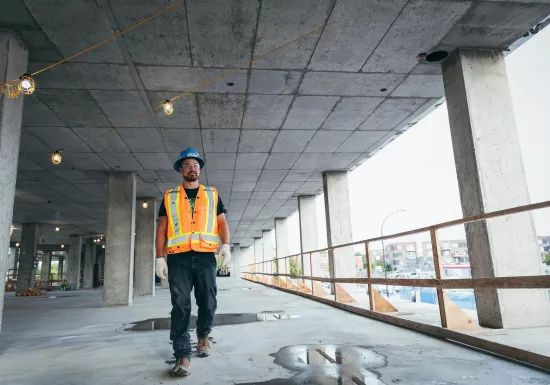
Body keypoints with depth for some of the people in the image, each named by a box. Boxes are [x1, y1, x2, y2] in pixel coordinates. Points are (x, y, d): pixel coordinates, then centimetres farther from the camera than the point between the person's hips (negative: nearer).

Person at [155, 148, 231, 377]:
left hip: (205, 256, 1)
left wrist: (226, 245, -9)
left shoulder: (212, 195, 14)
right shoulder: (170, 197, 13)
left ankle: (203, 336, 33)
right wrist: (160, 257, 0)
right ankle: (183, 355, 2)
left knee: (208, 303, 7)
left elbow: (222, 222, 8)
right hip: (178, 257, 0)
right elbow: (162, 229, 9)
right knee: (180, 306, -4)